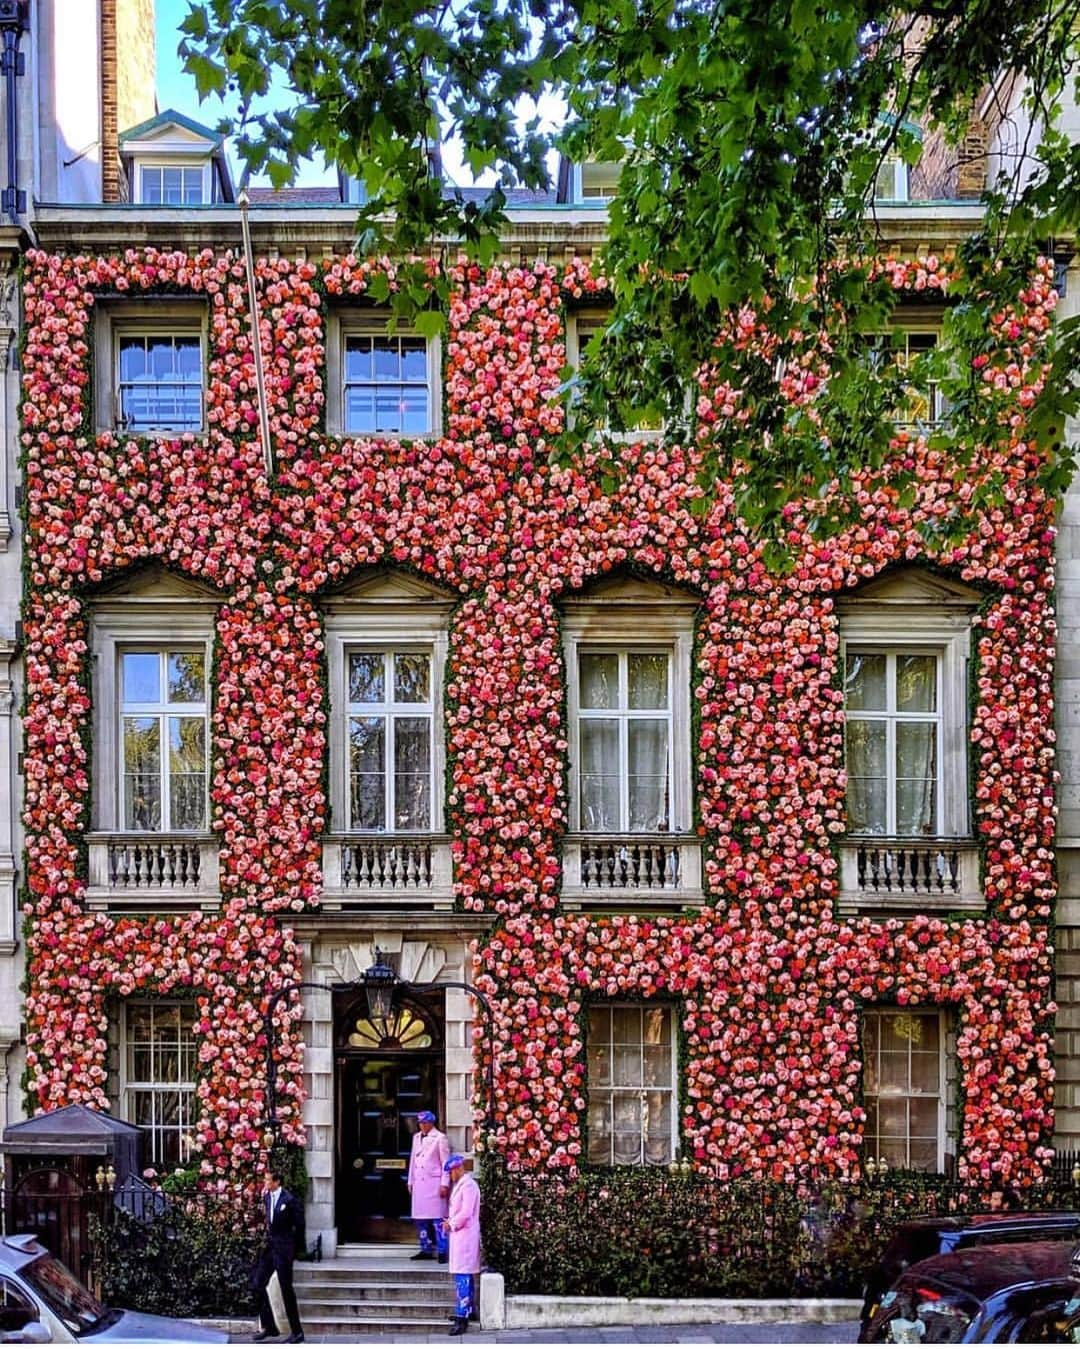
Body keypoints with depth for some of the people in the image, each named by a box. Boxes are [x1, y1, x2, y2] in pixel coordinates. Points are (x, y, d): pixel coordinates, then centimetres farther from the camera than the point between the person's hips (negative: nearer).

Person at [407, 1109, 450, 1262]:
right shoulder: (416, 1137, 16)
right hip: (419, 1183, 6)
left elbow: (445, 1162, -5)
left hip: (434, 1183, -6)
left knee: (437, 1218, -8)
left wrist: (444, 1184, -10)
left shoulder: (440, 1138, -3)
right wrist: (410, 1181, 16)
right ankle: (426, 1249, 13)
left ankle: (442, 1252, -6)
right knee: (420, 1219, 6)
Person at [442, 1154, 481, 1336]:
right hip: (459, 1235, 10)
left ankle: (462, 1317, -15)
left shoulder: (468, 1185, -16)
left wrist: (451, 1224, -9)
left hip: (465, 1235, -10)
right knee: (466, 1275, 17)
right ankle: (468, 1310, 26)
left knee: (462, 1275, -13)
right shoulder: (460, 1185, 15)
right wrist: (450, 1222, 7)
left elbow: (466, 1213, -21)